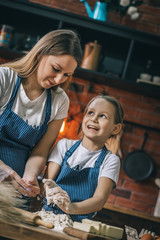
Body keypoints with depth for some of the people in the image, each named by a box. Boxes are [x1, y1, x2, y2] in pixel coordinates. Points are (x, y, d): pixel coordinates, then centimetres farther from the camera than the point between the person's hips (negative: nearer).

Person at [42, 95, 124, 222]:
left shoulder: (110, 160, 2)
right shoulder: (64, 145, 10)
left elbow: (100, 199, -10)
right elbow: (46, 180, 3)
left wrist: (72, 207, -30)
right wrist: (50, 189, -23)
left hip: (79, 222, -1)